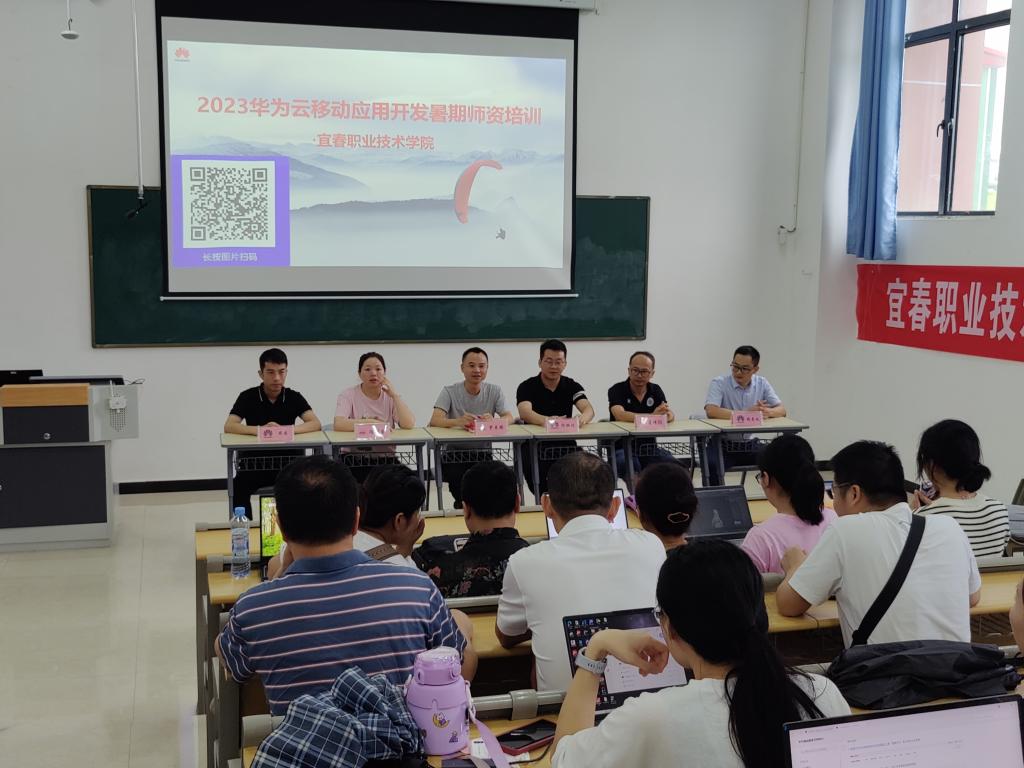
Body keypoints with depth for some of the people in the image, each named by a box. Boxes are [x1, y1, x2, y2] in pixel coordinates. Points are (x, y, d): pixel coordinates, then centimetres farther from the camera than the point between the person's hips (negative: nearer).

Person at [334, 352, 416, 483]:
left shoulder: (391, 396, 8)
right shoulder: (348, 395, 1)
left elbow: (409, 424, -9)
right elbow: (339, 424, -19)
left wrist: (394, 395, -10)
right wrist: (371, 423, -18)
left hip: (386, 459, 3)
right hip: (354, 459, -3)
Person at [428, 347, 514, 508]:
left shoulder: (495, 391, 4)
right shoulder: (450, 392, -3)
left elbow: (509, 417, -10)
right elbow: (434, 420, -18)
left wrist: (493, 421, -35)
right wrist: (458, 421, -40)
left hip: (483, 454, 2)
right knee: (458, 476, -32)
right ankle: (462, 506, -3)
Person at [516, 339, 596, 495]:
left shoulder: (572, 386, 9)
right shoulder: (527, 387, 0)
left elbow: (589, 410, -9)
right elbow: (525, 413, -20)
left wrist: (582, 419, -35)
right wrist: (546, 421, -42)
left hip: (566, 447, 3)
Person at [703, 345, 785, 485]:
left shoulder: (762, 384, 6)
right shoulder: (719, 383, -8)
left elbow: (781, 410, -1)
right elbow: (711, 411, -24)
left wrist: (768, 412, -26)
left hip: (750, 445, 4)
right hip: (722, 445, -4)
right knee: (712, 466, -33)